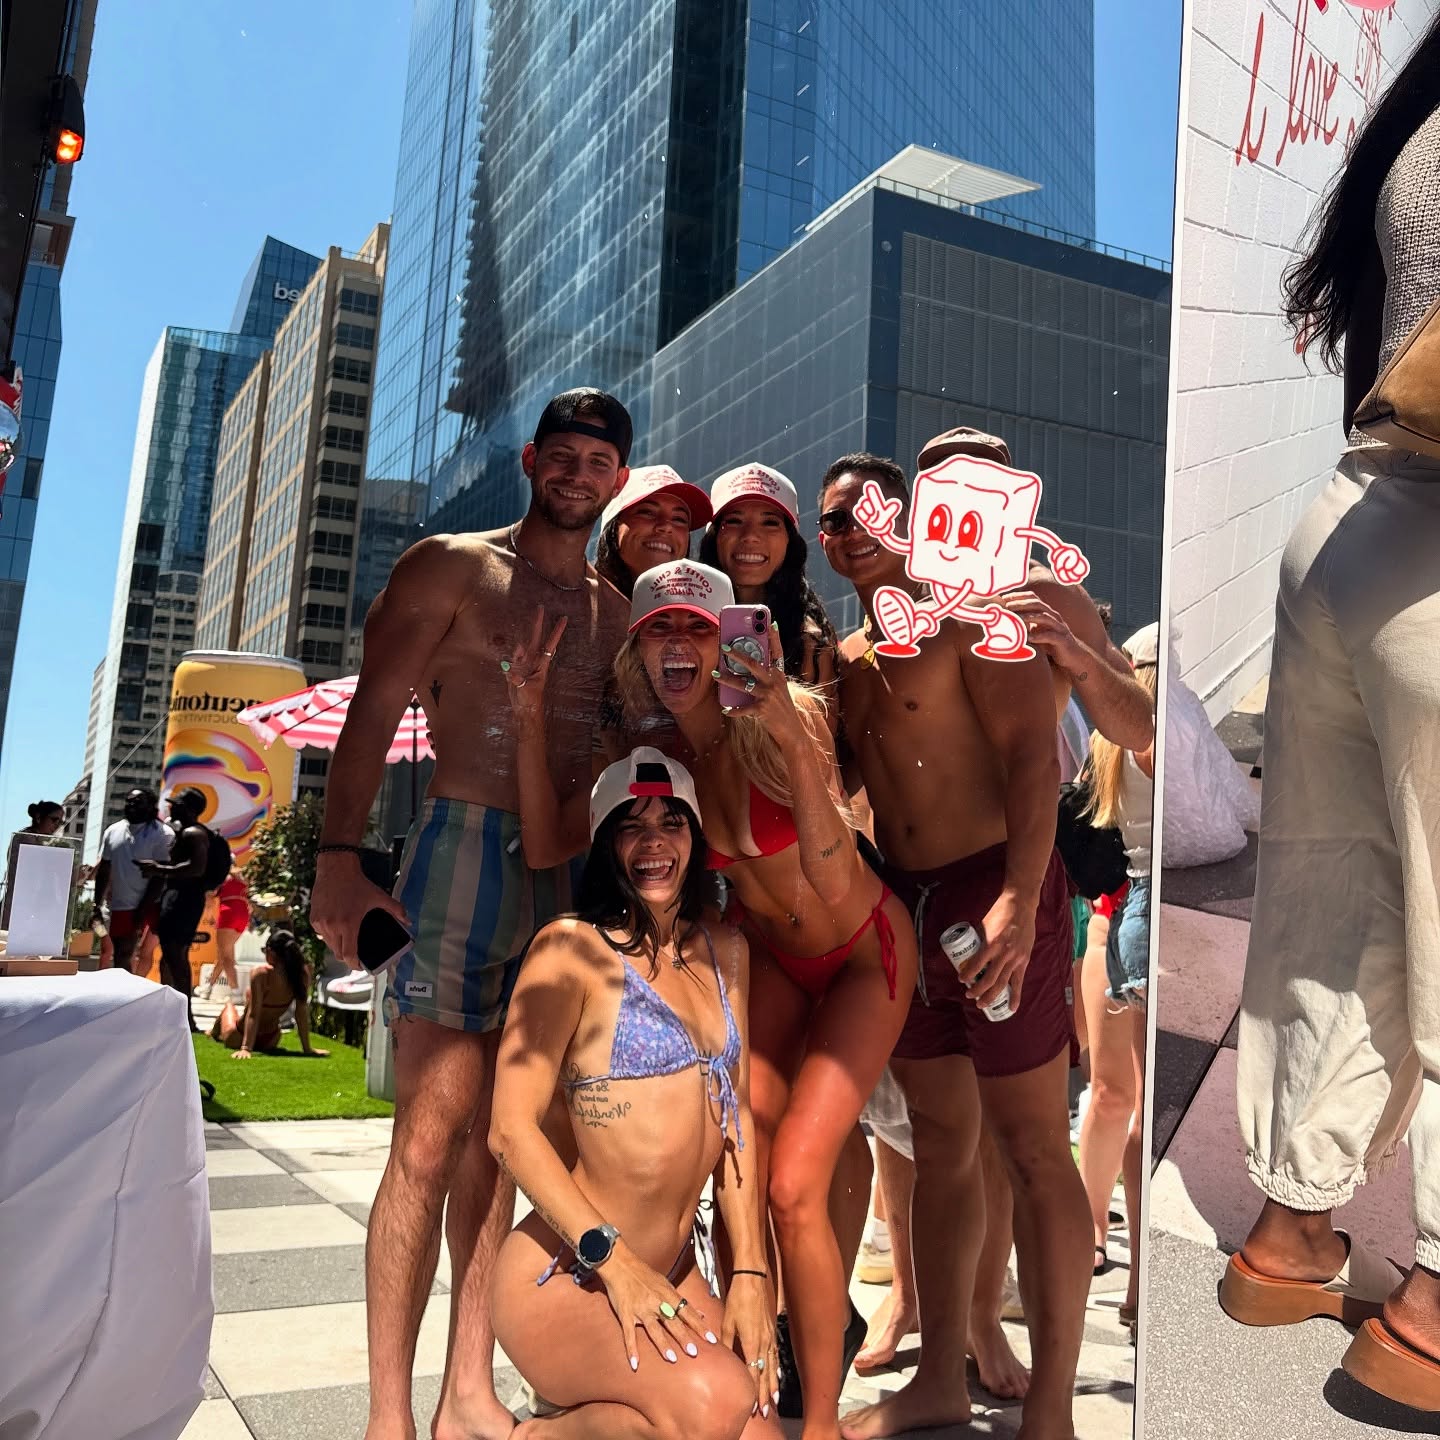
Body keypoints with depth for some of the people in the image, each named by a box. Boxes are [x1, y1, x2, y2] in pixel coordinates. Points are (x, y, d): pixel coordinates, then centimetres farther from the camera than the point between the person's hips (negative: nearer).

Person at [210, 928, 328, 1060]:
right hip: (269, 1042, 3)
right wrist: (307, 1048, -12)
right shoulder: (304, 973, -21)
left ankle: (215, 1030, 59)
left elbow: (253, 1014, -28)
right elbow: (302, 1011, -17)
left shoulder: (261, 973, -30)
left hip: (237, 1038, -3)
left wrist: (246, 1048, -25)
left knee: (230, 1003, 32)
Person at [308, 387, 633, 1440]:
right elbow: (373, 717, -5)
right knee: (434, 1132, -9)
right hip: (465, 848, -5)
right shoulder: (452, 566, 3)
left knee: (499, 1137, 9)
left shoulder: (615, 609, 18)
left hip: (569, 877, 5)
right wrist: (339, 858, -16)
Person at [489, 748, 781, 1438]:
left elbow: (736, 1117, 10)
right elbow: (512, 1130, -14)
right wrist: (613, 1258, -20)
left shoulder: (725, 951, 10)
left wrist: (750, 1274, 3)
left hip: (674, 1274, 7)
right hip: (563, 1277, -7)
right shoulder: (573, 947, -10)